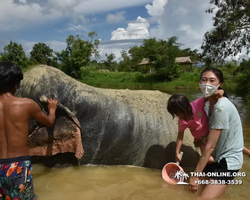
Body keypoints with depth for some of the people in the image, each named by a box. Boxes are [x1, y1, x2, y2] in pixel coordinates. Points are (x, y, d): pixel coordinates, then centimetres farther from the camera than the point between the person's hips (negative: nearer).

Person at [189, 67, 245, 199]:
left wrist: (195, 176, -19)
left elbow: (210, 146, -24)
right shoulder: (212, 102, 3)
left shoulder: (221, 107, -26)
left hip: (228, 162, -9)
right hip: (220, 157, 9)